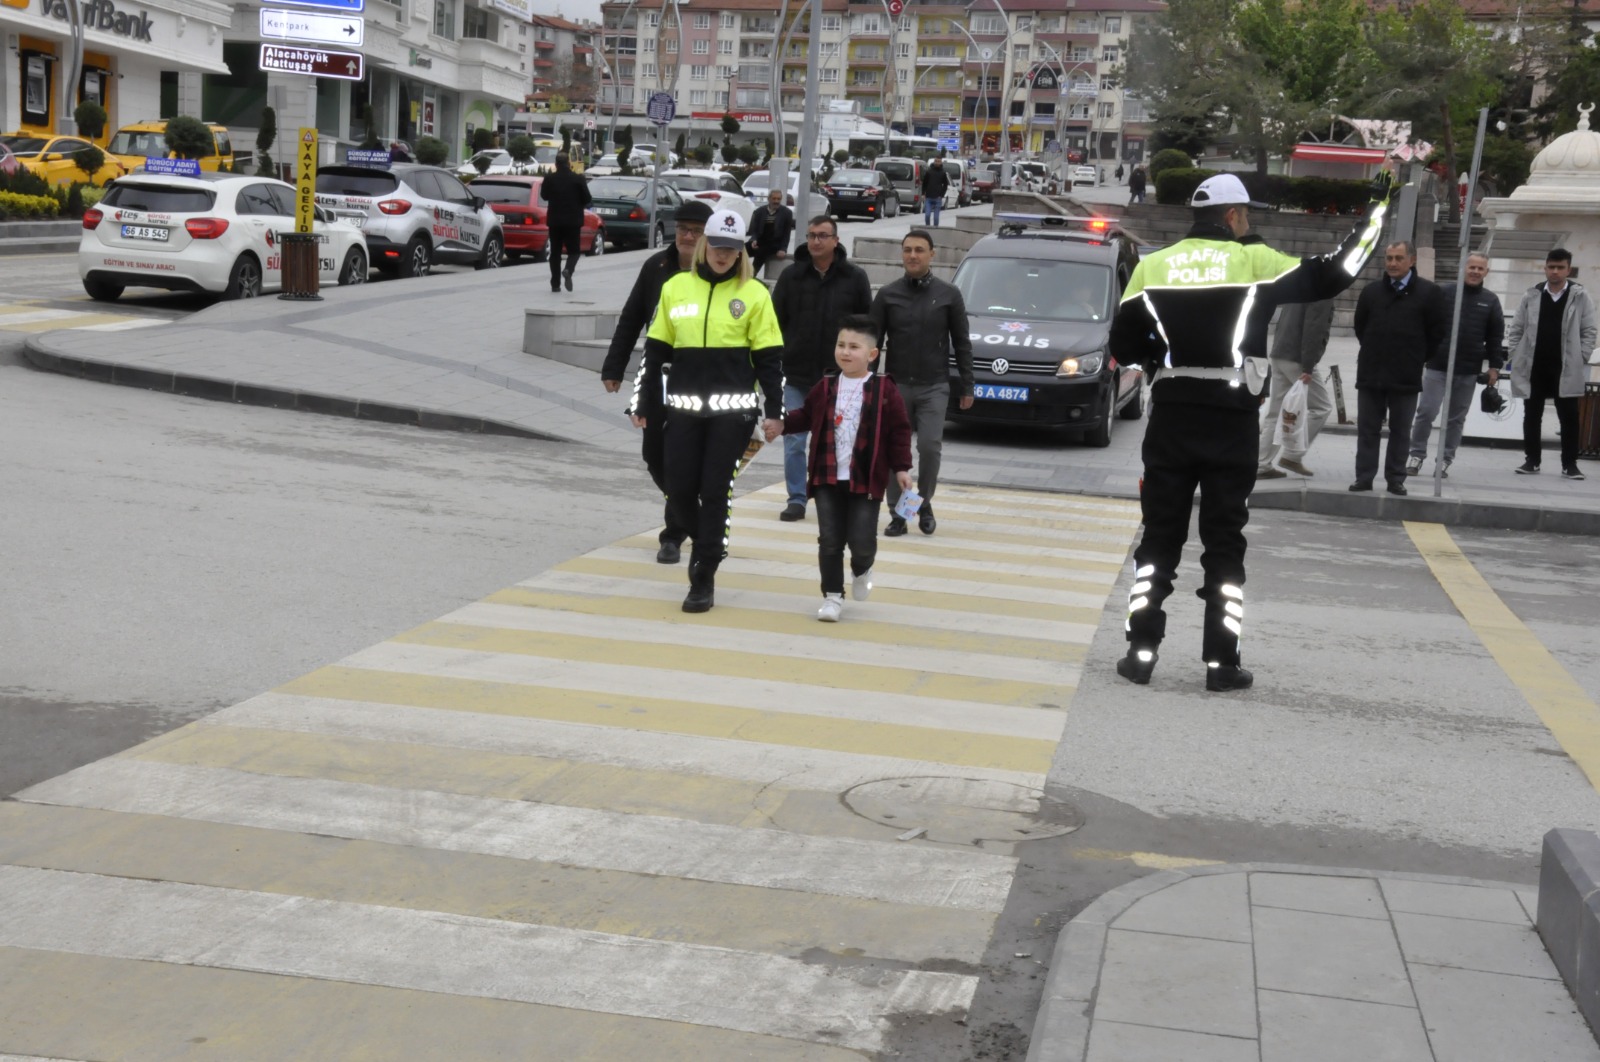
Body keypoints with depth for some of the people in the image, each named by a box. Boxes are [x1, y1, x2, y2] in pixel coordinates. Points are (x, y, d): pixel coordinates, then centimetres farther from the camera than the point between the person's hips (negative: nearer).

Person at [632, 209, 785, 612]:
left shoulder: (753, 294, 0)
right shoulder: (676, 288, 7)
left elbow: (770, 357, 1)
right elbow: (655, 351, 11)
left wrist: (774, 411, -4)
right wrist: (644, 405, 10)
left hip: (733, 408, -3)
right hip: (684, 407, 3)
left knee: (715, 491, -2)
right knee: (679, 488, 1)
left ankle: (703, 579, 8)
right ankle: (703, 541, 32)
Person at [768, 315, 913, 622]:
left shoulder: (884, 390, -4)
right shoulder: (825, 388, 5)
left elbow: (899, 430, -1)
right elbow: (805, 416, 17)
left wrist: (901, 467, -4)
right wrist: (782, 425, 3)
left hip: (866, 480, -3)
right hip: (828, 479, 3)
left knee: (862, 541, -1)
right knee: (830, 541, 2)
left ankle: (862, 571, 32)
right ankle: (833, 595, 13)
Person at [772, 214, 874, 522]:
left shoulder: (855, 277, 0)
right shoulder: (792, 276, 2)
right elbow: (776, 321, 5)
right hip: (797, 375, 1)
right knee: (794, 441, 0)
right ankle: (797, 499, 7)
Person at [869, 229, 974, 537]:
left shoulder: (948, 295, 2)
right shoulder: (888, 295, 4)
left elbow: (962, 343, 6)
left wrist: (967, 387, 2)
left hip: (934, 387, -1)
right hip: (896, 385, 1)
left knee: (930, 447, -11)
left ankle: (924, 504, 11)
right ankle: (897, 514, 10)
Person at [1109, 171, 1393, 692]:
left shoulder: (1152, 265, 4)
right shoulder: (1254, 261, -2)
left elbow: (1123, 345, 2)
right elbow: (1331, 275, 3)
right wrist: (1376, 209, 12)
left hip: (1170, 413, 2)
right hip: (1230, 418, -2)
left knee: (1159, 537, 9)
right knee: (1224, 542, 6)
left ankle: (1141, 653, 7)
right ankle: (1221, 663, 9)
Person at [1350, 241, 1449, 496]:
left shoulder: (1429, 293, -4)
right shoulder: (1371, 291, 5)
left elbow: (1439, 332, 0)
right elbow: (1360, 327, 16)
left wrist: (1417, 359, 2)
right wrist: (1374, 354, 12)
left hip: (1406, 377, -2)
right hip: (1371, 373, 2)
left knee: (1401, 431, 6)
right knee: (1367, 429, 6)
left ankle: (1396, 479, 13)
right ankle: (1364, 477, 11)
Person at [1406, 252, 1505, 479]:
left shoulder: (1491, 301, 6)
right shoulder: (1445, 293, 0)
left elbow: (1495, 337, 9)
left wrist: (1494, 366, 4)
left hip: (1469, 371, 2)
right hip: (1437, 366, -2)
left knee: (1456, 418, 7)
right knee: (1426, 411, -5)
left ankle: (1445, 460, 15)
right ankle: (1417, 455, 8)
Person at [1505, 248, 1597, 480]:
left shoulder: (1581, 297, 0)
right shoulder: (1531, 296, 5)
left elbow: (1589, 332, 2)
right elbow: (1515, 330, 8)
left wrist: (1579, 359, -6)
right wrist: (1517, 357, 0)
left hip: (1566, 369, -2)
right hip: (1533, 368, 2)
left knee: (1569, 417, 0)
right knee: (1532, 416, 6)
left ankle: (1569, 463, 6)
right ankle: (1531, 460, 15)